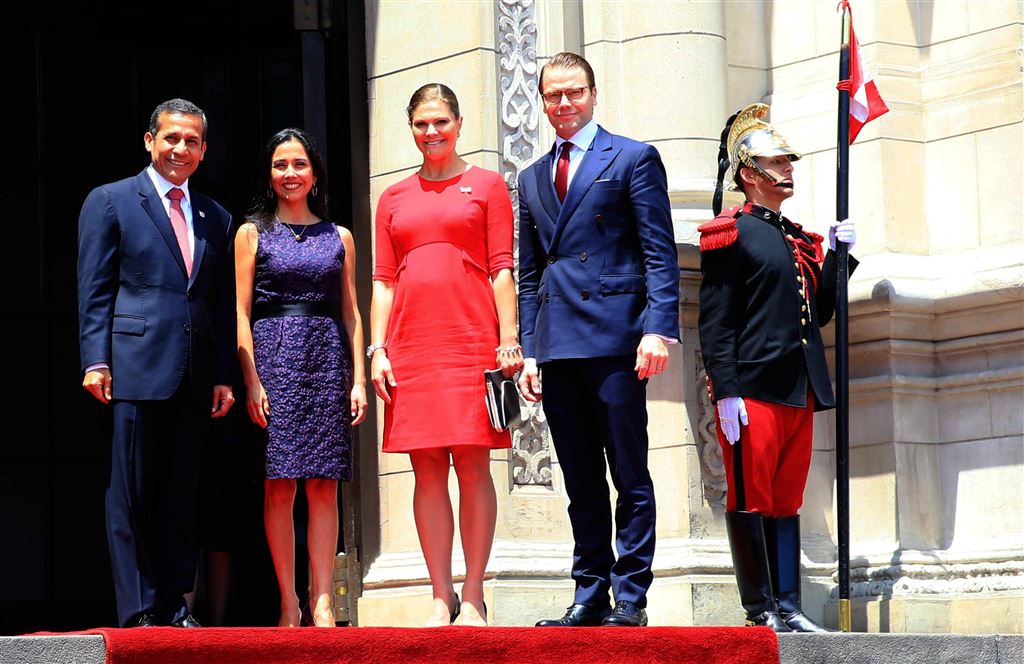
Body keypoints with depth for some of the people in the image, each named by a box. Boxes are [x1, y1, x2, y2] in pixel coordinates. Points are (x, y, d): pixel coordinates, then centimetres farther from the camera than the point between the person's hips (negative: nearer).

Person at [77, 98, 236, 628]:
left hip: (194, 377, 4)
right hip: (137, 366, -4)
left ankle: (174, 606, 10)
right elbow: (94, 291, 0)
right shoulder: (110, 202, 6)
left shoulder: (217, 219, 18)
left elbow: (225, 305, 16)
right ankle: (138, 610, -1)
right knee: (132, 496, -3)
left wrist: (226, 377, 8)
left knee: (180, 497, 6)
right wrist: (97, 360, -10)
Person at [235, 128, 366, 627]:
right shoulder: (253, 233, 7)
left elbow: (350, 313, 12)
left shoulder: (338, 237, 14)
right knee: (279, 484, -6)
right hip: (274, 356, -2)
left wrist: (358, 378, 3)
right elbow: (241, 312, 1)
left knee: (324, 486, -2)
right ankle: (288, 604, -4)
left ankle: (322, 601, -1)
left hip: (328, 358, 2)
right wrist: (251, 379, -9)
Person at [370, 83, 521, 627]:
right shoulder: (394, 198, 16)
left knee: (473, 466, -4)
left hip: (472, 344, -3)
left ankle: (473, 597, -1)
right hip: (412, 347, 3)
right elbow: (383, 280, 13)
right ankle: (441, 597, 4)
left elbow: (502, 270, 3)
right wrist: (377, 350, 3)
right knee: (427, 471, 1)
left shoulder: (486, 185, 8)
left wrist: (509, 342, -6)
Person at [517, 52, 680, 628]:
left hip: (614, 338, -5)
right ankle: (590, 596, 11)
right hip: (557, 344, 5)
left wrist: (659, 328, -14)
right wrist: (529, 350, 11)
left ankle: (631, 598, -2)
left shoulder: (634, 159, 5)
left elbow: (661, 254, -2)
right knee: (581, 483, 7)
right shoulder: (533, 179, 21)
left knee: (630, 477, -4)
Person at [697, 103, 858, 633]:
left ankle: (788, 608, 10)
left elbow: (819, 313, 19)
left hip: (799, 389, 7)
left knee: (786, 502, 8)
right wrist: (725, 392, -16)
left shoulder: (799, 240, 19)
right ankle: (761, 609, 1)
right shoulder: (730, 234, -4)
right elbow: (715, 321, -9)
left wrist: (837, 255, 8)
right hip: (752, 387, -7)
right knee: (749, 500, -3)